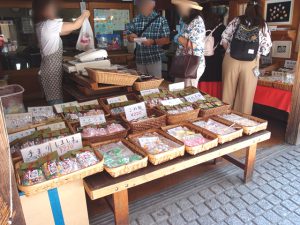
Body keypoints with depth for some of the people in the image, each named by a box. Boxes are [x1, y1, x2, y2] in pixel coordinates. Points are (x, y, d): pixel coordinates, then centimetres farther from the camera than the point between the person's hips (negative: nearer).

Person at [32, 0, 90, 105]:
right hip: (53, 70, -10)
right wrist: (84, 15, 5)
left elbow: (65, 32, 20)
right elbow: (75, 26, -14)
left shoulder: (42, 25, 13)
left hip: (50, 68, 10)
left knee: (55, 102, 15)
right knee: (57, 103, -5)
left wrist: (81, 18, 16)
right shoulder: (50, 24, -17)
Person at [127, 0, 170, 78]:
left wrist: (153, 42, -22)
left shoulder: (161, 20, -5)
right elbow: (129, 37, 12)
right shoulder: (135, 20, 6)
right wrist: (131, 37, -12)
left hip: (154, 58, -4)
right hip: (139, 59, 4)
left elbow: (166, 40, -6)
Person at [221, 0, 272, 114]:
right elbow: (266, 48, -1)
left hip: (231, 61, 1)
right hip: (250, 64, -1)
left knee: (228, 90, 12)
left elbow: (224, 39, 4)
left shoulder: (236, 21, 2)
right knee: (246, 94, 10)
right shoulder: (262, 26, -1)